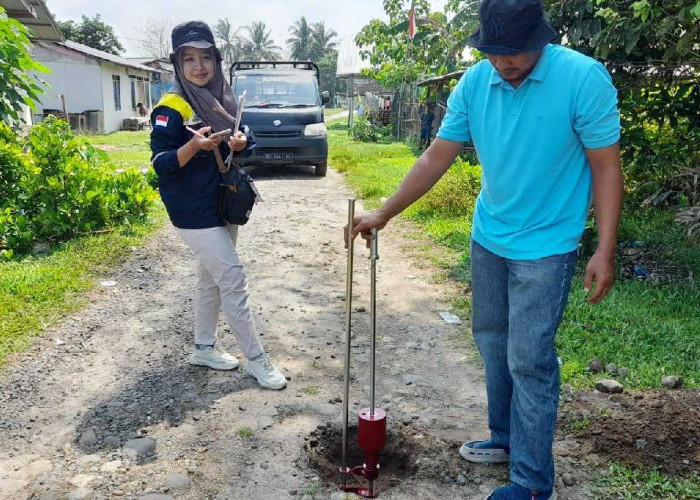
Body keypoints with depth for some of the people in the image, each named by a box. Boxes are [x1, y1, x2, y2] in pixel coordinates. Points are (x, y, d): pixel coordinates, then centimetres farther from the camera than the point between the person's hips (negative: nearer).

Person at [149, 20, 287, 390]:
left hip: (225, 204, 8)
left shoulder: (223, 100, 7)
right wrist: (194, 145, -35)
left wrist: (240, 144, -9)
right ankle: (256, 359, 3)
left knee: (211, 278, 16)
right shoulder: (171, 108, -15)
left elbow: (245, 144, 15)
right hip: (195, 212, -8)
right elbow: (161, 165, -18)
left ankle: (203, 348, 31)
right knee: (233, 279, -8)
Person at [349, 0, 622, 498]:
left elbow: (607, 167, -13)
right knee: (493, 341, 16)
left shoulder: (584, 78, -18)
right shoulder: (475, 82, -4)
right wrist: (383, 214, 0)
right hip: (487, 237, 6)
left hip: (545, 246, -5)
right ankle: (506, 437, 36)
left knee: (529, 360, -3)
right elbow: (437, 157, 1)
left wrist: (605, 252, -17)